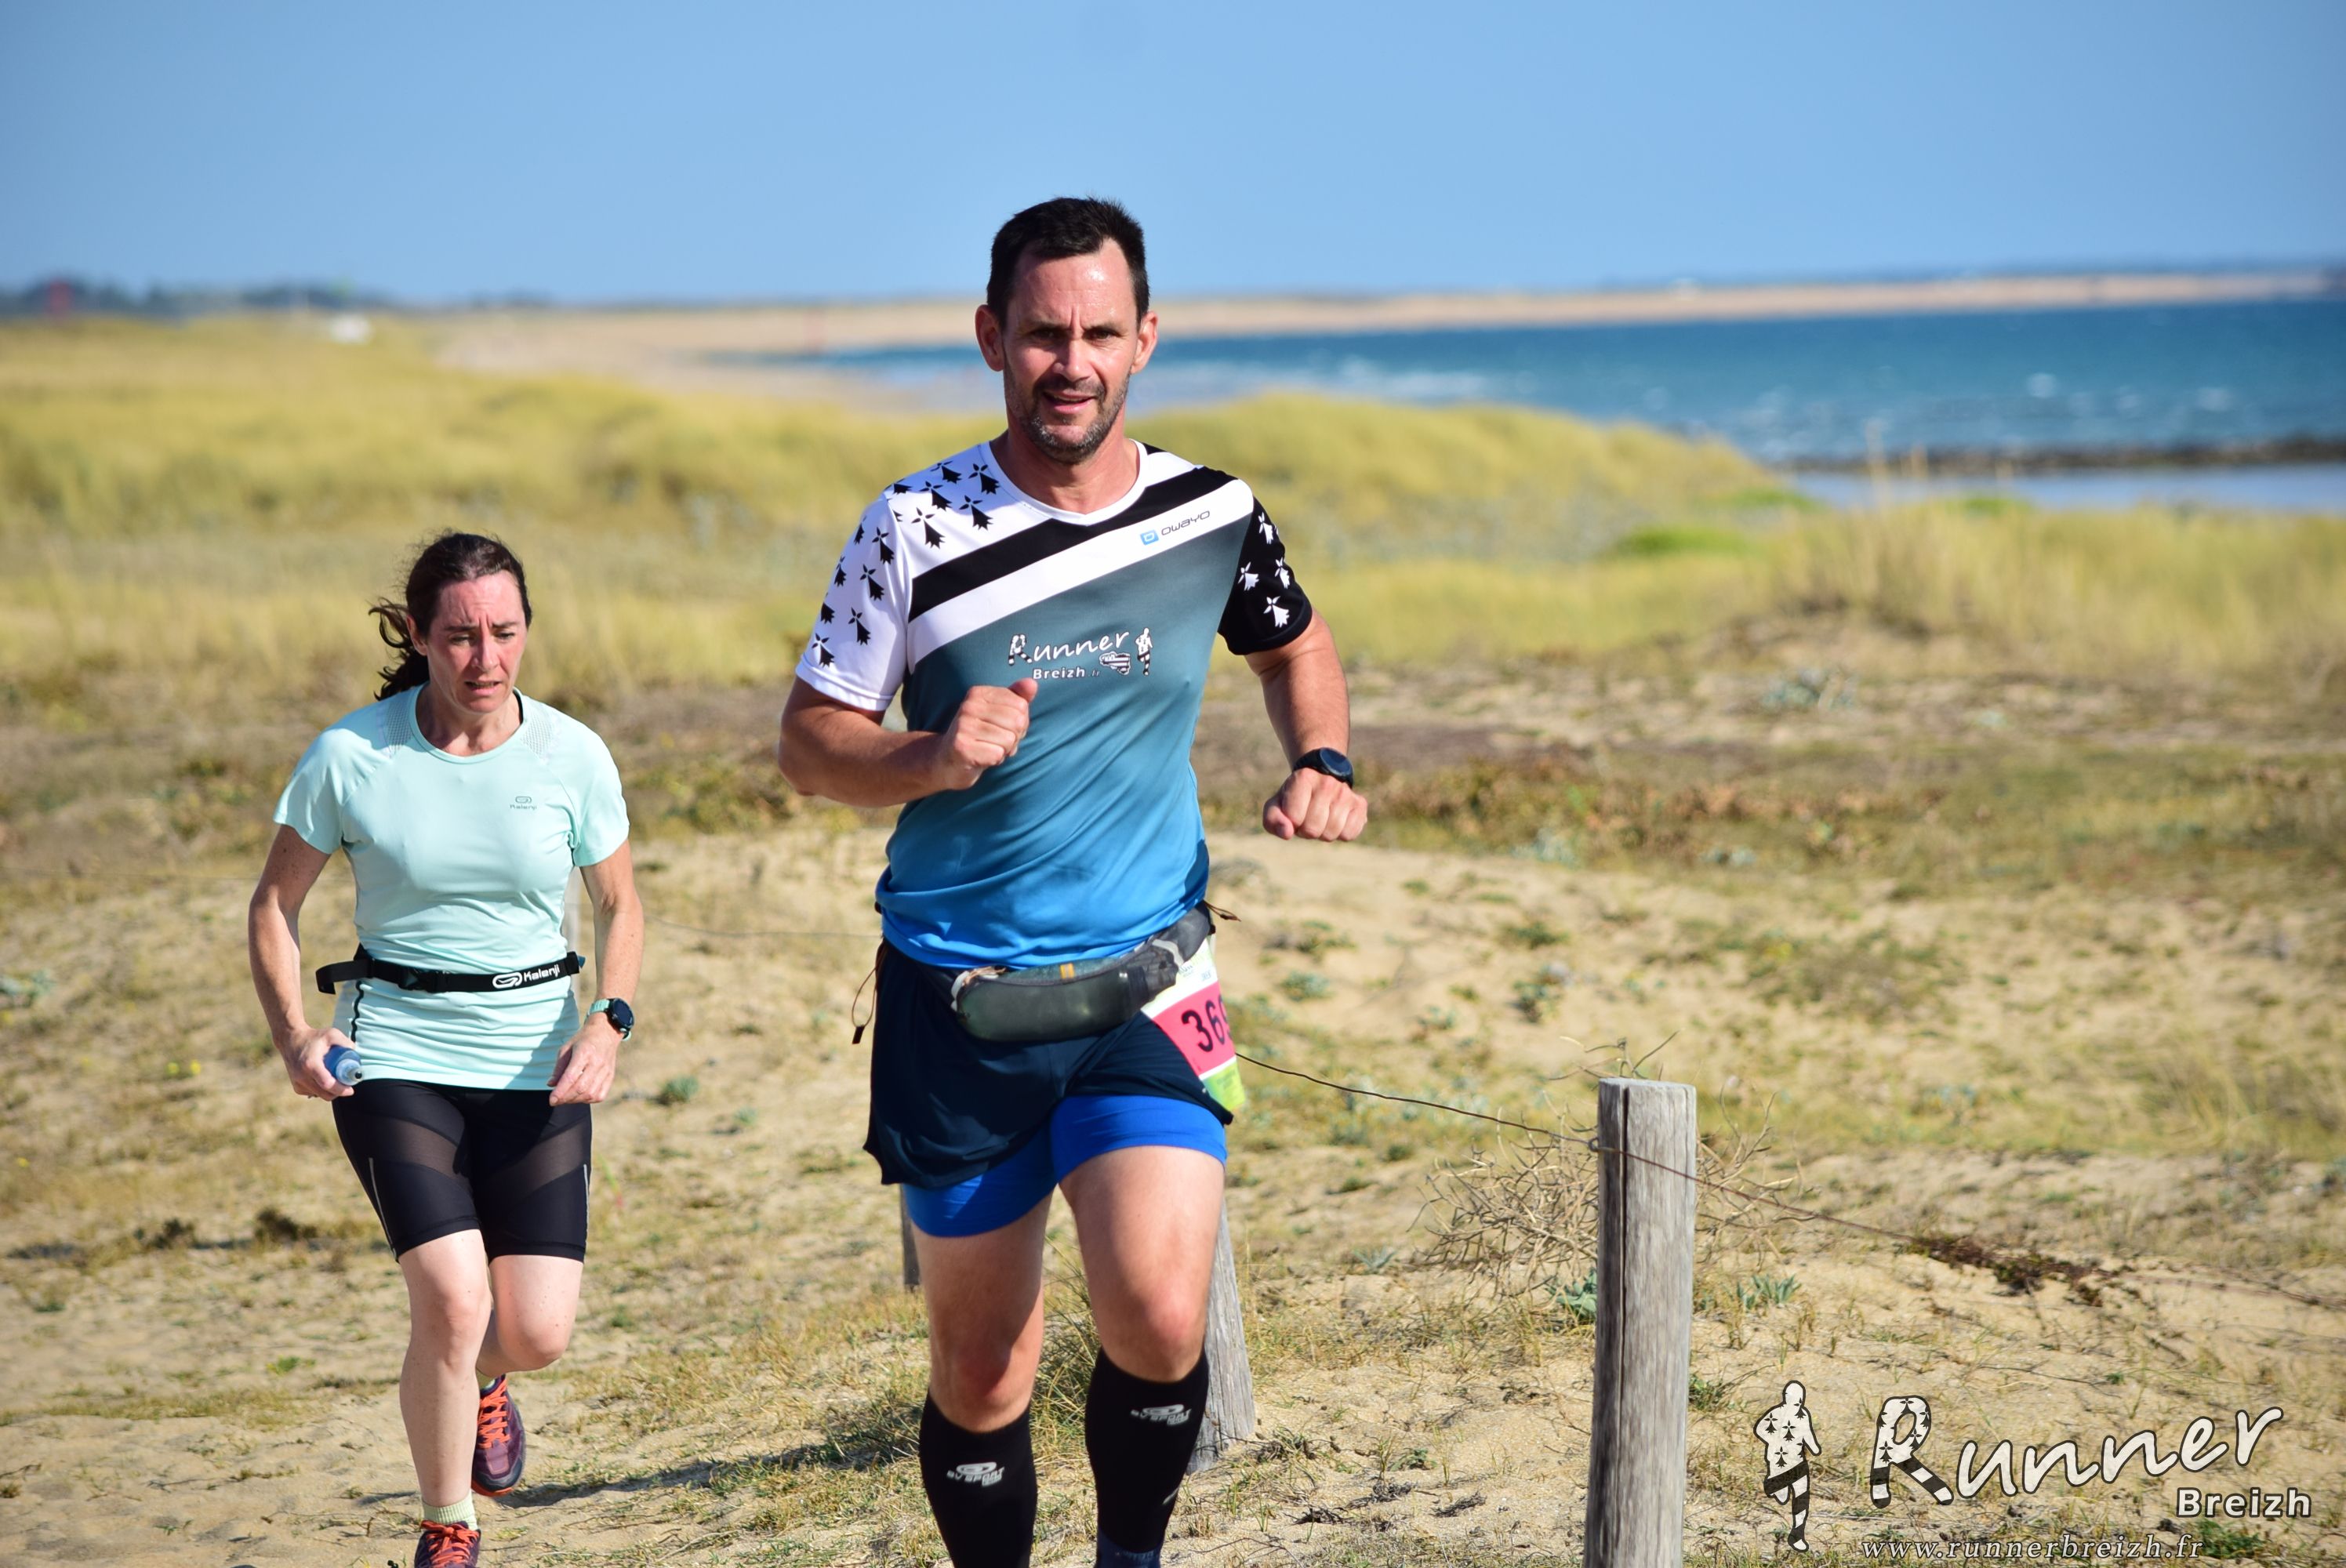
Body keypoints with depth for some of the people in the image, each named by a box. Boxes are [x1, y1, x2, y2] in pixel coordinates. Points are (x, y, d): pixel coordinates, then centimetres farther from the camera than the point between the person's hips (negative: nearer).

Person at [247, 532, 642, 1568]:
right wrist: (294, 1036, -12)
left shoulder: (572, 757, -4)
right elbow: (276, 903, 4)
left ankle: (481, 1380, 35)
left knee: (537, 1334, -6)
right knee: (454, 1301, -19)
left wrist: (607, 1023, -9)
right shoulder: (350, 757, -8)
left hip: (534, 1061, 2)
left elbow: (620, 907, 9)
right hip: (394, 1056, -2)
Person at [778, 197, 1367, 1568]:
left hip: (1146, 992, 0)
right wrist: (935, 758, -21)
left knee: (1159, 1322, -18)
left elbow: (1295, 642, 23)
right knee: (982, 1373, 6)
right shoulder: (920, 527, -5)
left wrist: (1325, 764, 4)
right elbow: (810, 744, -1)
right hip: (958, 1005, 0)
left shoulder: (1215, 516, 1)